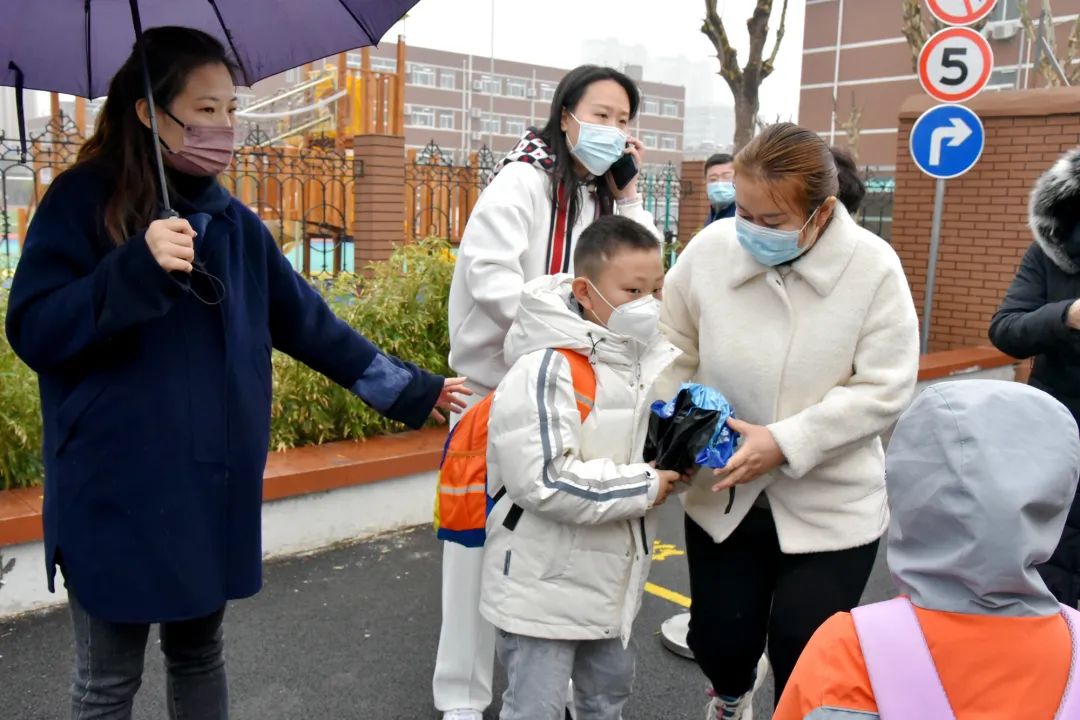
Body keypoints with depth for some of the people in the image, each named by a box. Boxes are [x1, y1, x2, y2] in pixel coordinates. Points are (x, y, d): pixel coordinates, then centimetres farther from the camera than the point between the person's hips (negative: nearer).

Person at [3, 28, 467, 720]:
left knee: (199, 653, 20)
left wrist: (409, 389, 10)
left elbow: (308, 323, 10)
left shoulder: (233, 221, 7)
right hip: (115, 494, -4)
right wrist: (137, 268, -27)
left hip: (213, 491, 5)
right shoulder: (84, 200, -7)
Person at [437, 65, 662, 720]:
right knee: (481, 537, 1)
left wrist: (626, 192, -2)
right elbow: (488, 274, -23)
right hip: (497, 383, -6)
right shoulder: (524, 179, -11)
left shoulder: (601, 197, 11)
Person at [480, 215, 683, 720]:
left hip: (610, 575, 8)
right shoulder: (546, 370, -25)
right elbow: (545, 479, -32)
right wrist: (643, 488, -22)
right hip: (543, 581, -7)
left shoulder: (657, 361, -1)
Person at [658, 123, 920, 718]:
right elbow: (672, 350, 1)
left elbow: (883, 389, -16)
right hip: (721, 495, 2)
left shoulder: (872, 267, -15)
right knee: (718, 637, 11)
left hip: (830, 505, -2)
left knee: (803, 655, 2)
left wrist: (785, 443, -24)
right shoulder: (710, 250, -10)